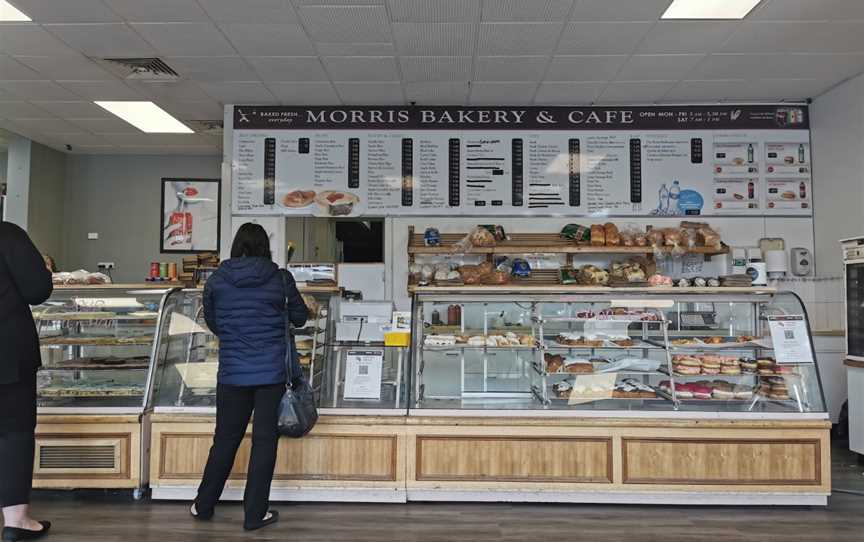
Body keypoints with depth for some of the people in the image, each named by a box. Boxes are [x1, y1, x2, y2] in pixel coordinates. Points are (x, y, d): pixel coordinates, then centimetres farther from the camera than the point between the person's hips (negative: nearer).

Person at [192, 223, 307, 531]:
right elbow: (300, 318, 8)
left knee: (225, 440, 16)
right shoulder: (280, 279, -4)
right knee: (264, 441, 7)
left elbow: (212, 324, 12)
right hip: (272, 372, -2)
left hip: (232, 373, 2)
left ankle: (204, 506, 31)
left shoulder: (217, 281, 0)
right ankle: (255, 514, 16)